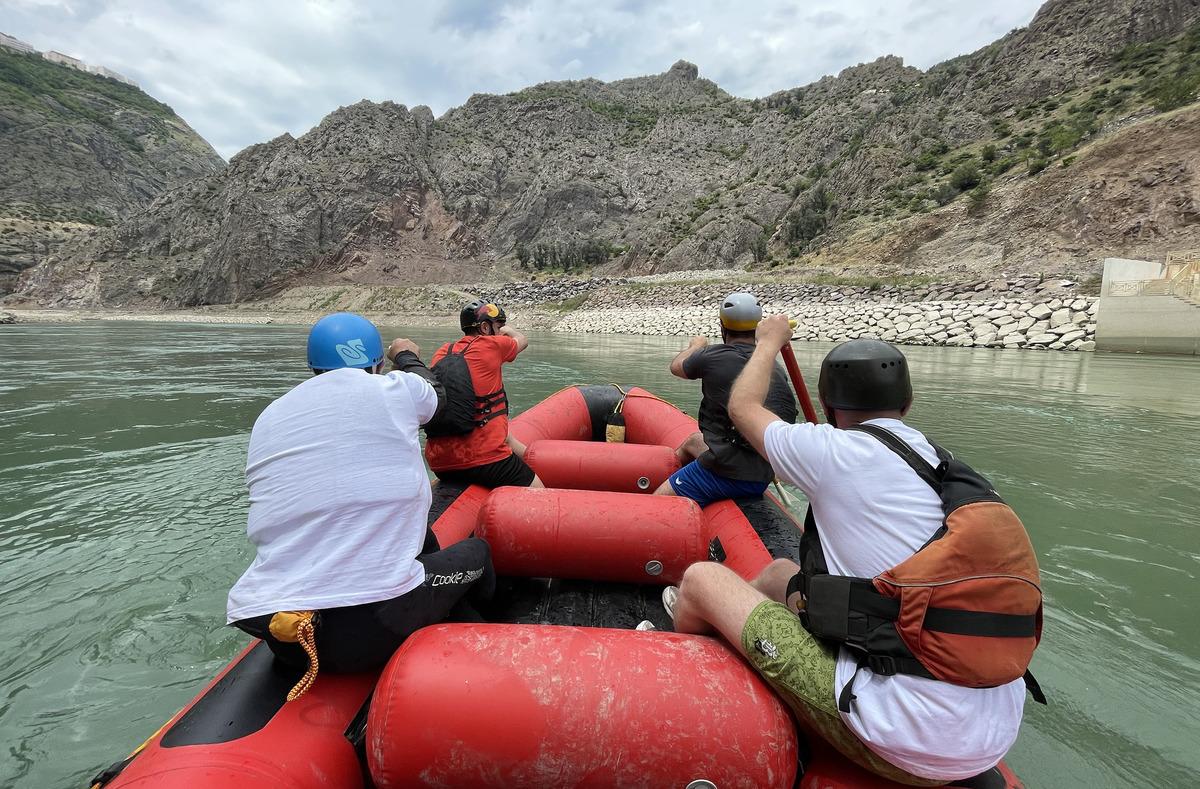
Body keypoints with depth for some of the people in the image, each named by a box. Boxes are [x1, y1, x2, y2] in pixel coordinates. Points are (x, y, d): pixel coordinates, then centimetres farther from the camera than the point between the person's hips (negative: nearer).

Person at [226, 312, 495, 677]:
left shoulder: (267, 418, 10)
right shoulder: (394, 389, -4)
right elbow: (433, 390, 21)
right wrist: (407, 357, 42)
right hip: (372, 628, -6)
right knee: (476, 549, 21)